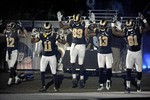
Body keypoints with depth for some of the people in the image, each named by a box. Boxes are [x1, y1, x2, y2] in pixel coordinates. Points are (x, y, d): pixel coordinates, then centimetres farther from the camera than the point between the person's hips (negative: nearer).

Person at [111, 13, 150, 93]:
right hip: (130, 52, 1)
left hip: (138, 52, -1)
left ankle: (138, 84, 33)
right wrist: (113, 23, -12)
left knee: (139, 70, 8)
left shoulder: (138, 30, -12)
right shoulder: (125, 31, -6)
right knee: (128, 69, -10)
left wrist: (143, 20, -34)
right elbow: (115, 32, -5)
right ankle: (128, 87, -7)